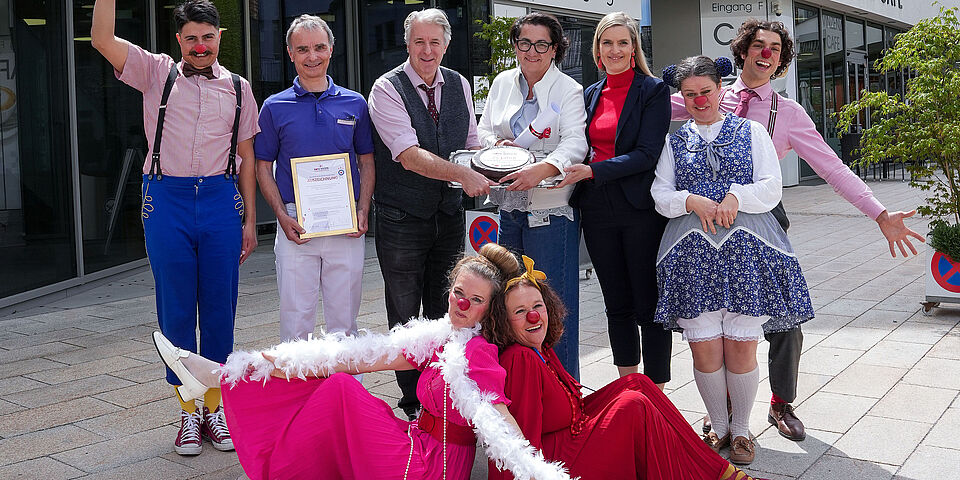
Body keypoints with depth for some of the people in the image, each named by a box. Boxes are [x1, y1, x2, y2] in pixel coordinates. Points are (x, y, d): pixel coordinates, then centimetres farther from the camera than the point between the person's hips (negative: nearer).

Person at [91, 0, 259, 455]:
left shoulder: (238, 88, 11)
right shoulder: (157, 73, 8)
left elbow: (246, 157, 11)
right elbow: (102, 39, -5)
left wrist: (250, 220, 7)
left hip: (221, 200, 1)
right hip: (167, 200, -1)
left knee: (219, 308, 4)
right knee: (176, 310, 3)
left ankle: (214, 407, 17)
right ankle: (188, 413, 14)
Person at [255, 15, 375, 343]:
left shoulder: (354, 104, 8)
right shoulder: (275, 107, 5)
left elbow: (366, 162, 11)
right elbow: (263, 167, 6)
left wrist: (363, 211, -3)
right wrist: (283, 217, -7)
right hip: (296, 225, -1)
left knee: (344, 321, 9)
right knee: (296, 320, 2)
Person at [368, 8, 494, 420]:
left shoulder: (459, 85, 6)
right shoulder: (387, 89, -11)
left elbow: (470, 142, 15)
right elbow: (410, 156, -21)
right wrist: (462, 174, -32)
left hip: (448, 216, 5)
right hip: (402, 220, -5)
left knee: (445, 313, 14)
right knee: (405, 317, 4)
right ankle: (412, 402, 18)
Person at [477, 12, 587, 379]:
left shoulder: (568, 90, -5)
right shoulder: (502, 83, 11)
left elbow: (575, 143, -17)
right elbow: (483, 130, 16)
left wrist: (542, 169, -35)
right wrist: (496, 143, -8)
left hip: (551, 210, -5)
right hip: (509, 207, 6)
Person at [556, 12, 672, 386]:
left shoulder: (653, 91, -3)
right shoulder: (591, 94, 13)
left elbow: (647, 154, -13)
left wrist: (593, 171, -21)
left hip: (641, 210, -5)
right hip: (598, 211, 5)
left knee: (648, 306, 0)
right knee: (617, 306, 13)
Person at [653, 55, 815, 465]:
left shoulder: (751, 131, 13)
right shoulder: (674, 141, 16)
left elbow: (772, 187, 4)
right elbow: (660, 196, 8)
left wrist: (736, 197, -14)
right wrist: (693, 201, -11)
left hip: (744, 249, -1)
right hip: (692, 253, 1)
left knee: (741, 348, -2)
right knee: (704, 349, -1)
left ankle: (741, 430, 16)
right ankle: (718, 427, 19)